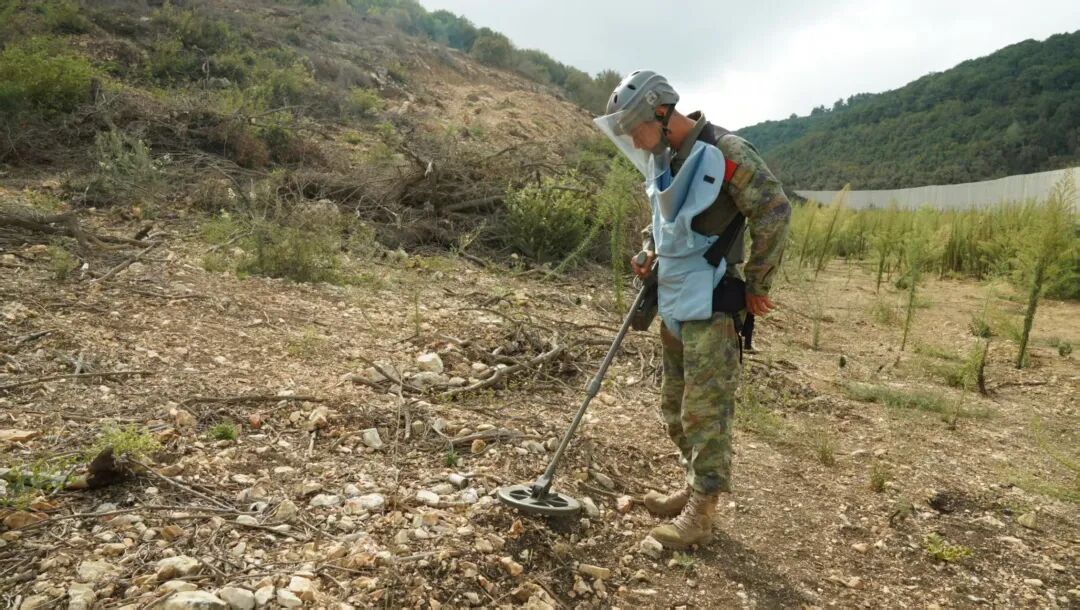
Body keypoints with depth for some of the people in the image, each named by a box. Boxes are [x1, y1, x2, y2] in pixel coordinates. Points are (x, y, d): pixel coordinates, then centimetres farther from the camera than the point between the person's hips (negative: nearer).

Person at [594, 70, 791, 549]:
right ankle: (694, 489, 32)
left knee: (705, 410, -3)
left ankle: (701, 514, 8)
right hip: (673, 302, 9)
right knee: (676, 407, 16)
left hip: (710, 307, -9)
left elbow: (774, 212, -16)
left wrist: (757, 285, -10)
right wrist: (649, 254, 6)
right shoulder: (662, 160, 10)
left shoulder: (725, 154, -17)